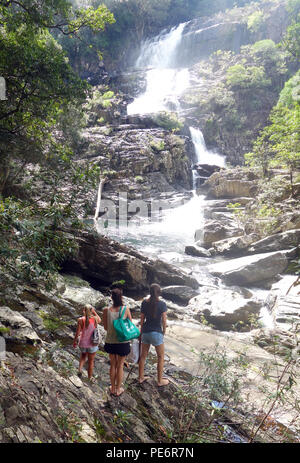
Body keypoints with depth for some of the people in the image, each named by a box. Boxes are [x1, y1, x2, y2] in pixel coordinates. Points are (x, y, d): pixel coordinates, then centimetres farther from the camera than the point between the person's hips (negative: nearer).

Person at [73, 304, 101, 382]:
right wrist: (94, 312, 4)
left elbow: (77, 333, -9)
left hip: (83, 343, 1)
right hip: (92, 344, 0)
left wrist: (75, 342, 6)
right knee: (91, 362, 18)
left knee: (83, 355, 33)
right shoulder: (95, 319, -13)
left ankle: (80, 369, 16)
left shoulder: (80, 320, -15)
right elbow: (100, 320, 12)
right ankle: (90, 378, 31)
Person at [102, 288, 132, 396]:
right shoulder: (126, 309, -14)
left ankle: (113, 388, 34)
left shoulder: (106, 310, -11)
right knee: (120, 366, 15)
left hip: (110, 342, 2)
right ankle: (118, 389, 28)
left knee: (113, 365, 20)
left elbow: (105, 327, -2)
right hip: (123, 342, -2)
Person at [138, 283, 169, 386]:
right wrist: (164, 332, 3)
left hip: (145, 332, 5)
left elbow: (142, 319, 3)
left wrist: (142, 330, 15)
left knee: (143, 356, 18)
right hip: (156, 333, -4)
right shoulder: (162, 304, -15)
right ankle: (160, 381, 22)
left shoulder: (144, 303, -3)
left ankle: (141, 378, 31)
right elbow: (164, 321, -12)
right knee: (161, 357, 13)